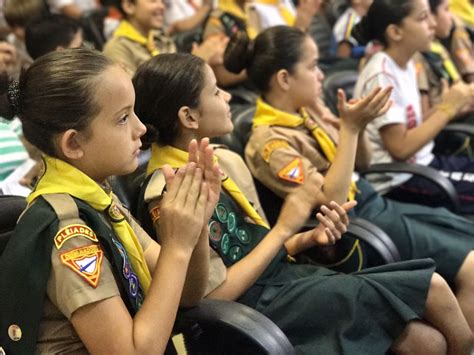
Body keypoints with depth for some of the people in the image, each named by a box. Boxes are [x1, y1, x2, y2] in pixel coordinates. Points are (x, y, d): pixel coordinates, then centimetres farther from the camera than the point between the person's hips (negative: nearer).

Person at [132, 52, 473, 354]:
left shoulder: (226, 161, 6)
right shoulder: (170, 193, -19)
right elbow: (216, 293, -19)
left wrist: (310, 237, -5)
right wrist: (284, 228, -17)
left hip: (282, 276, 7)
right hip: (256, 305, -7)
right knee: (430, 285, -6)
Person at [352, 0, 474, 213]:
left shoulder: (406, 65, 7)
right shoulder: (382, 76, -19)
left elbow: (413, 127, 10)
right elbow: (400, 148, -20)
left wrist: (449, 107, -4)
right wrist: (447, 109, -15)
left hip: (422, 163, 9)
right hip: (399, 180, -9)